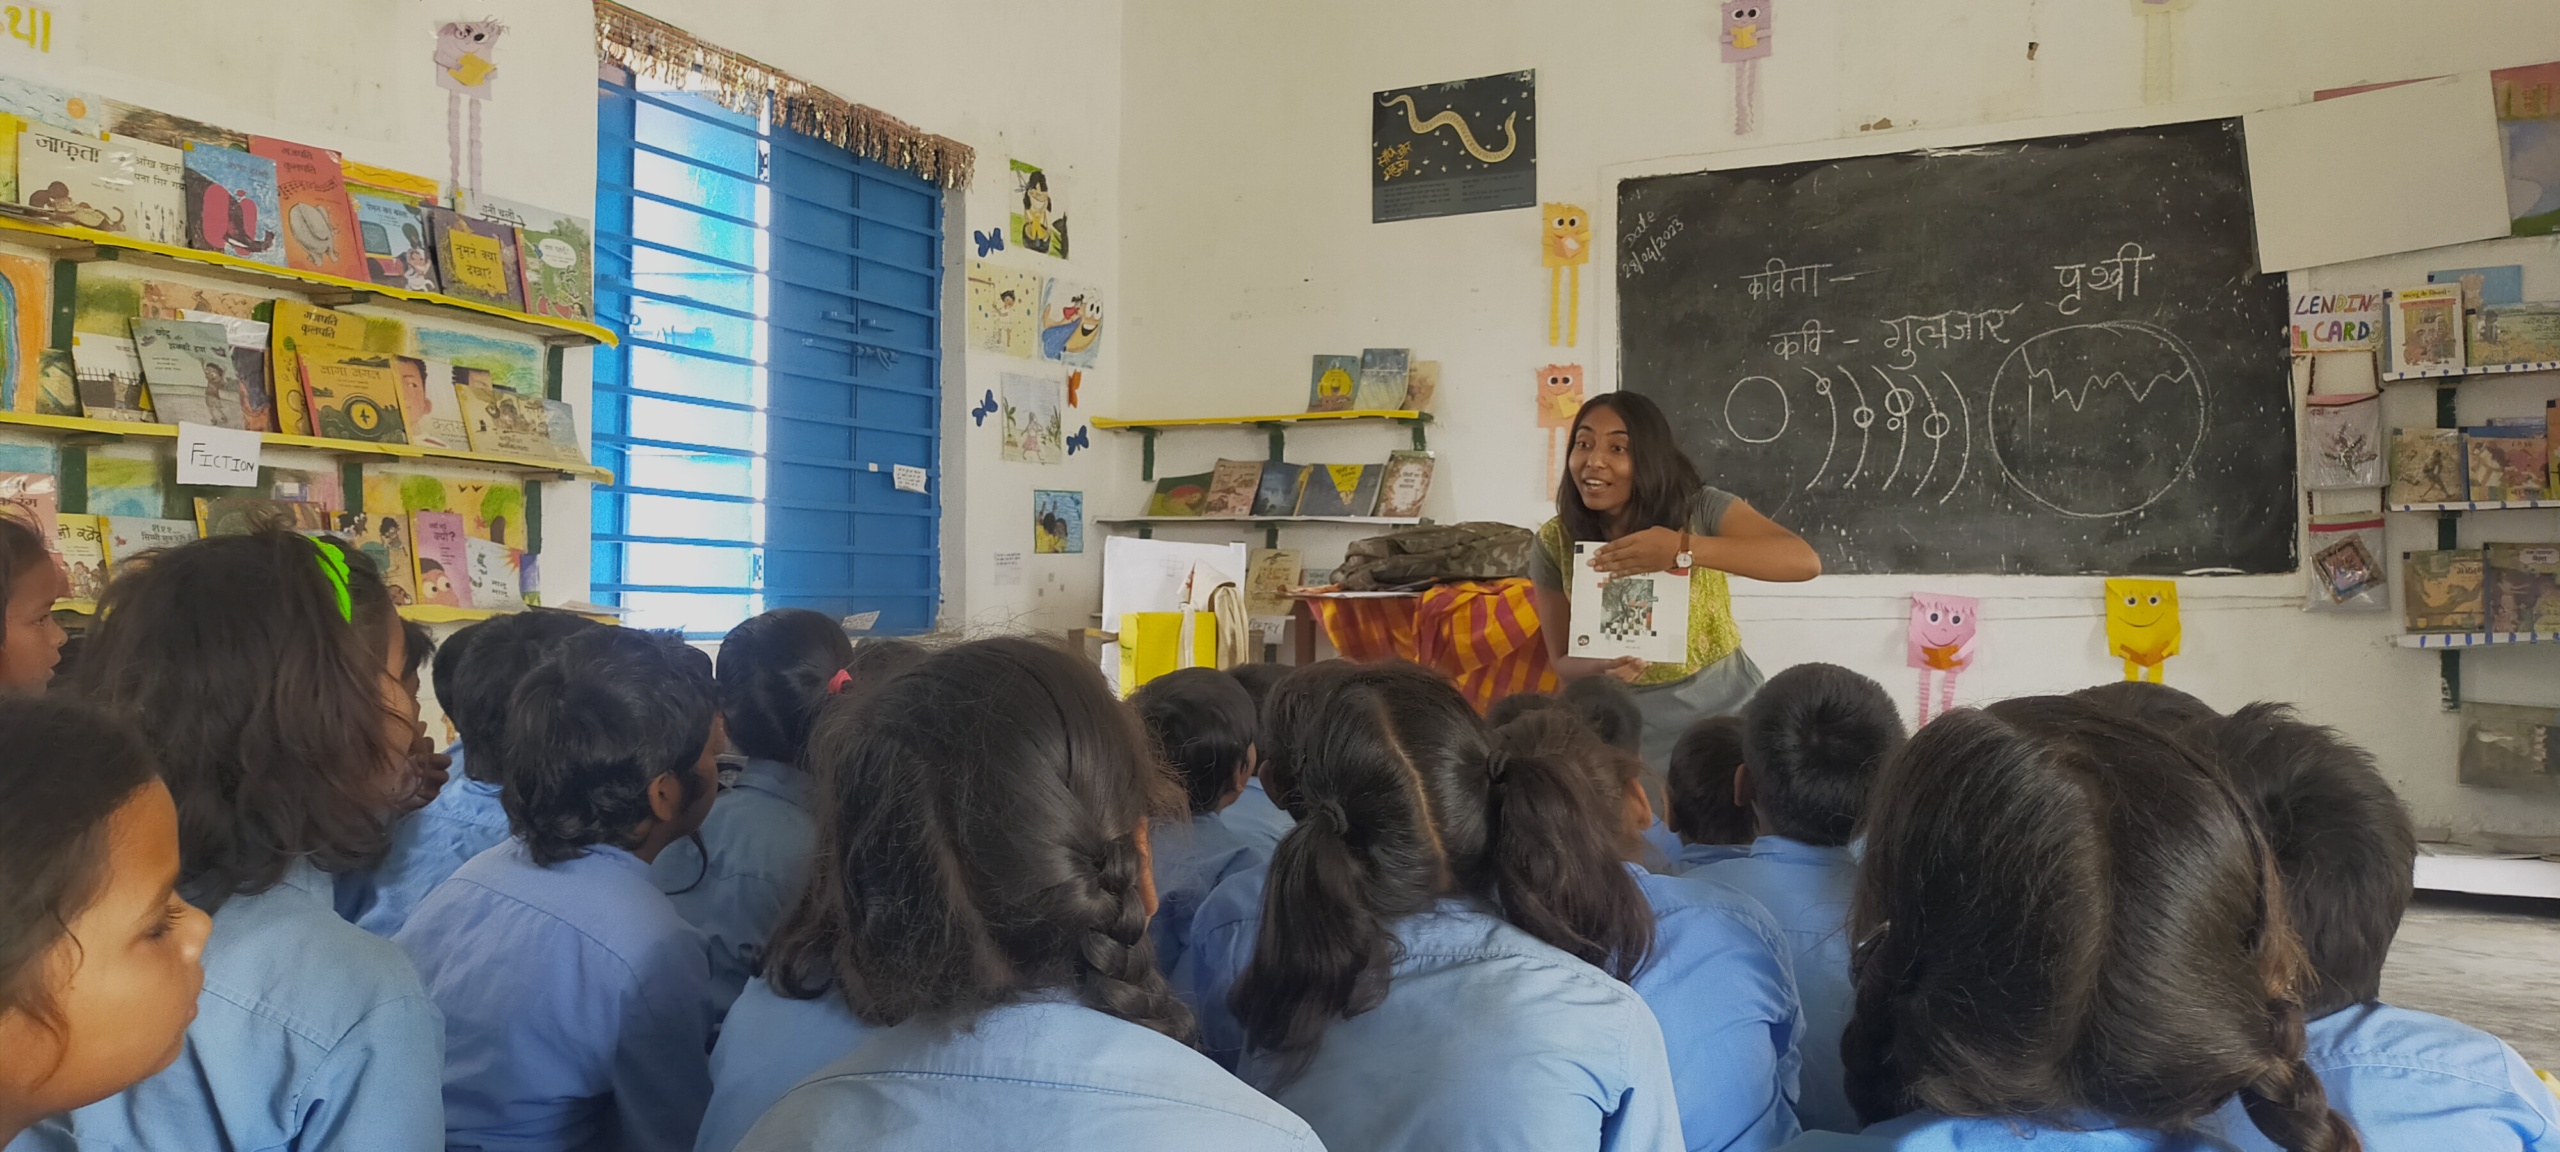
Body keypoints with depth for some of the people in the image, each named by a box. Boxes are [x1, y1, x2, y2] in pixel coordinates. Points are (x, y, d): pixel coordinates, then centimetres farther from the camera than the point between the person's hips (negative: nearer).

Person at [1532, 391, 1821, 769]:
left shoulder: (1700, 509, -15)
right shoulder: (1554, 544, -10)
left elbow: (1805, 561, -28)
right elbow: (1563, 660, -1)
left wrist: (1684, 549, -39)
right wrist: (1600, 666, -25)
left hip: (1728, 714, -1)